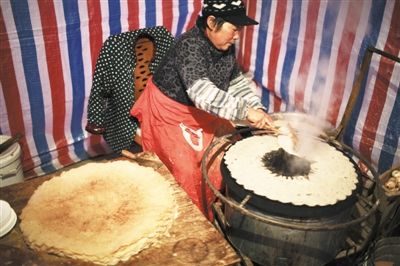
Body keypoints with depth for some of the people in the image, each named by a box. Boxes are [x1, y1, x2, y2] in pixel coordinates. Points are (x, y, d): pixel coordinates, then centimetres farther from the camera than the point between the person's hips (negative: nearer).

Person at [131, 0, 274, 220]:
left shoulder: (226, 46, -6)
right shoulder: (189, 46, -31)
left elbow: (237, 80, 5)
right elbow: (201, 91, -45)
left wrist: (257, 108, -10)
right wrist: (244, 111, -51)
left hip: (201, 112, 8)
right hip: (169, 114, -8)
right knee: (188, 171, -10)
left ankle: (214, 211, 23)